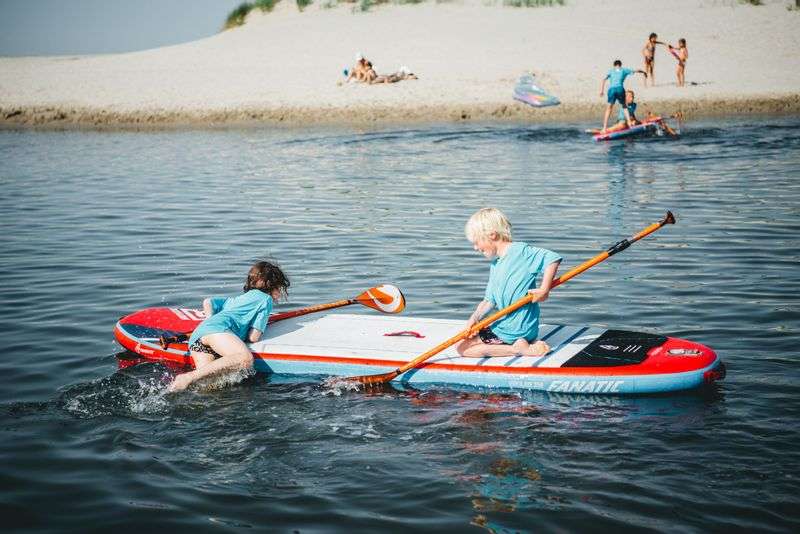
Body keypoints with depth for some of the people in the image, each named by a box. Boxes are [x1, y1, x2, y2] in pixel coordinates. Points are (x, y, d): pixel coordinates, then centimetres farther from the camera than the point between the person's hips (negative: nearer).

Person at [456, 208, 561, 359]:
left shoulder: (520, 251, -15)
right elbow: (489, 300, 13)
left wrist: (544, 290, -26)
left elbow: (553, 258, -22)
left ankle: (518, 349, -13)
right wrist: (475, 318, -4)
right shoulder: (495, 265, 14)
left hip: (513, 331, -10)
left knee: (462, 348, -8)